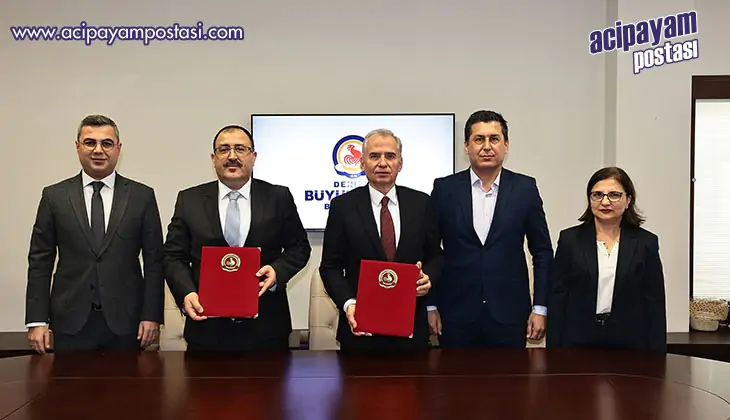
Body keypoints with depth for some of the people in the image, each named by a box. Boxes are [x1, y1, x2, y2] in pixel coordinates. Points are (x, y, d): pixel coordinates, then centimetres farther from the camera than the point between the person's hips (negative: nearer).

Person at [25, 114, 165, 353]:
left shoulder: (142, 196, 3)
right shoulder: (54, 196, 5)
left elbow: (154, 261, 2)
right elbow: (40, 261, 5)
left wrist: (152, 316, -4)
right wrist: (37, 321, -1)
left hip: (125, 323, 0)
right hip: (71, 323, 1)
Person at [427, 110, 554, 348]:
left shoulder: (525, 188, 2)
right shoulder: (444, 189, 1)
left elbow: (542, 252, 5)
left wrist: (540, 309, 1)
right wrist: (430, 306, 1)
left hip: (509, 316, 0)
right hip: (456, 317, 0)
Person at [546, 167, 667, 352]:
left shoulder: (645, 242, 3)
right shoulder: (570, 239, 3)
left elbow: (655, 304, 3)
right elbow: (557, 298, 2)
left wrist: (656, 358, -3)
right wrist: (554, 353, -3)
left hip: (629, 344, 0)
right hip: (578, 343, 0)